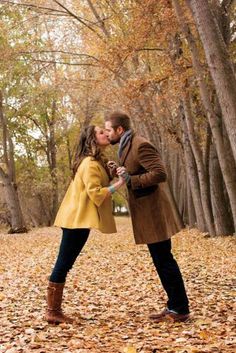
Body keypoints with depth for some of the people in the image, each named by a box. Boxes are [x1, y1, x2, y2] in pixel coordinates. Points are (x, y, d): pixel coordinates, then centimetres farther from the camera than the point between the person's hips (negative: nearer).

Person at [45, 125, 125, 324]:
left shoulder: (95, 162, 17)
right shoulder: (90, 164, -15)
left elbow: (98, 186, 14)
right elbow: (95, 194, -21)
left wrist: (110, 173, 3)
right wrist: (118, 184, -18)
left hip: (77, 218, 10)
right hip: (78, 219, -10)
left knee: (64, 264, 10)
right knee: (63, 264, -5)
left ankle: (55, 310, 15)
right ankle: (52, 311, 0)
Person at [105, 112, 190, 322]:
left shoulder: (140, 145, -17)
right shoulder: (128, 146, 14)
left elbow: (160, 174, -25)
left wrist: (131, 180, -23)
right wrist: (120, 172, 9)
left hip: (153, 212, -10)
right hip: (147, 213, 10)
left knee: (164, 260, -4)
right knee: (162, 261, 13)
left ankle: (180, 309, 5)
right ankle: (175, 306, 20)